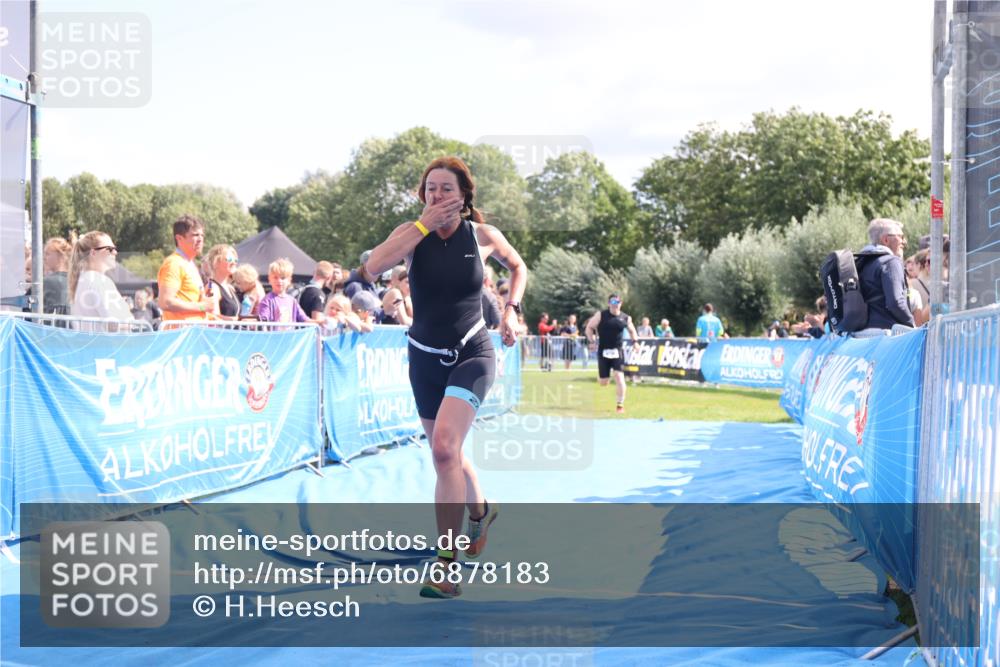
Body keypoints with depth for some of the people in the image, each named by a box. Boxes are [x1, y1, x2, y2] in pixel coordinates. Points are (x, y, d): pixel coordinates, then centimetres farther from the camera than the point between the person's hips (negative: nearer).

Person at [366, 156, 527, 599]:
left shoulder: (484, 236, -6)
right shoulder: (413, 233, -6)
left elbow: (518, 267, 16)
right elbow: (374, 266, -27)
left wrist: (512, 309, 1)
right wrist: (425, 225, -25)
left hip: (472, 354, -3)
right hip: (426, 358, 3)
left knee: (444, 447, -24)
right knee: (446, 454, 16)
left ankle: (446, 564, -19)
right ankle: (481, 511, 50)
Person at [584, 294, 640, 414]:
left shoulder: (625, 318, 4)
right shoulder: (601, 315, -2)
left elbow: (632, 330, 21)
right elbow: (589, 327, 2)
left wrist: (634, 341, 4)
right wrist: (592, 341, -11)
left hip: (617, 351, 1)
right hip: (603, 351, -1)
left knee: (619, 377, -14)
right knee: (603, 383, 4)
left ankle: (620, 405, -3)